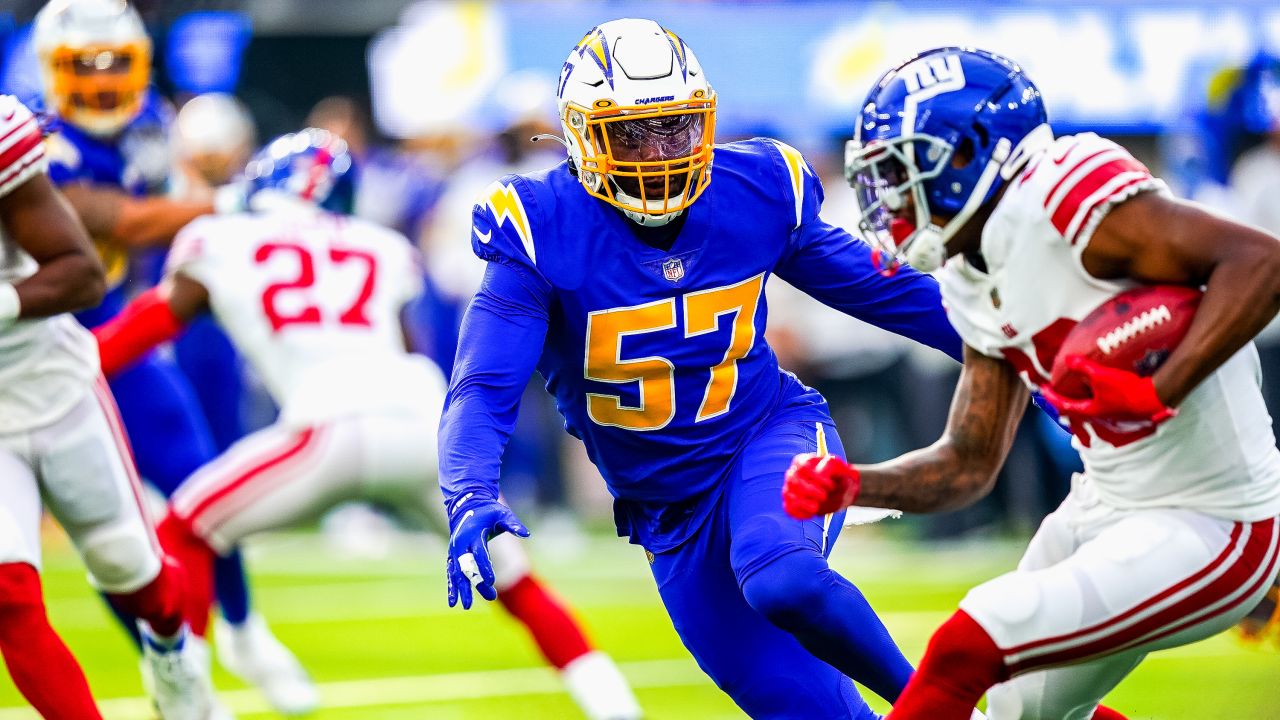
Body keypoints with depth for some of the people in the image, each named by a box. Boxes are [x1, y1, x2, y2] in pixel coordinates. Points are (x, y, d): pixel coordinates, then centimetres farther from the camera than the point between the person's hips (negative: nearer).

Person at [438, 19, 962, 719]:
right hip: (671, 512, 1)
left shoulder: (757, 193, -9)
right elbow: (483, 390, -21)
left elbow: (875, 287, 6)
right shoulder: (541, 232, -17)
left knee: (781, 579, -33)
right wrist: (471, 502, -40)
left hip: (770, 433, -1)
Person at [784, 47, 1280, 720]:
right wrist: (851, 484, -3)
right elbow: (968, 464, 13)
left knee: (962, 651, -18)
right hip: (1105, 508, 10)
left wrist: (1156, 394, -34)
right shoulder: (974, 286, 7)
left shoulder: (1064, 197, -21)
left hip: (1207, 536, -10)